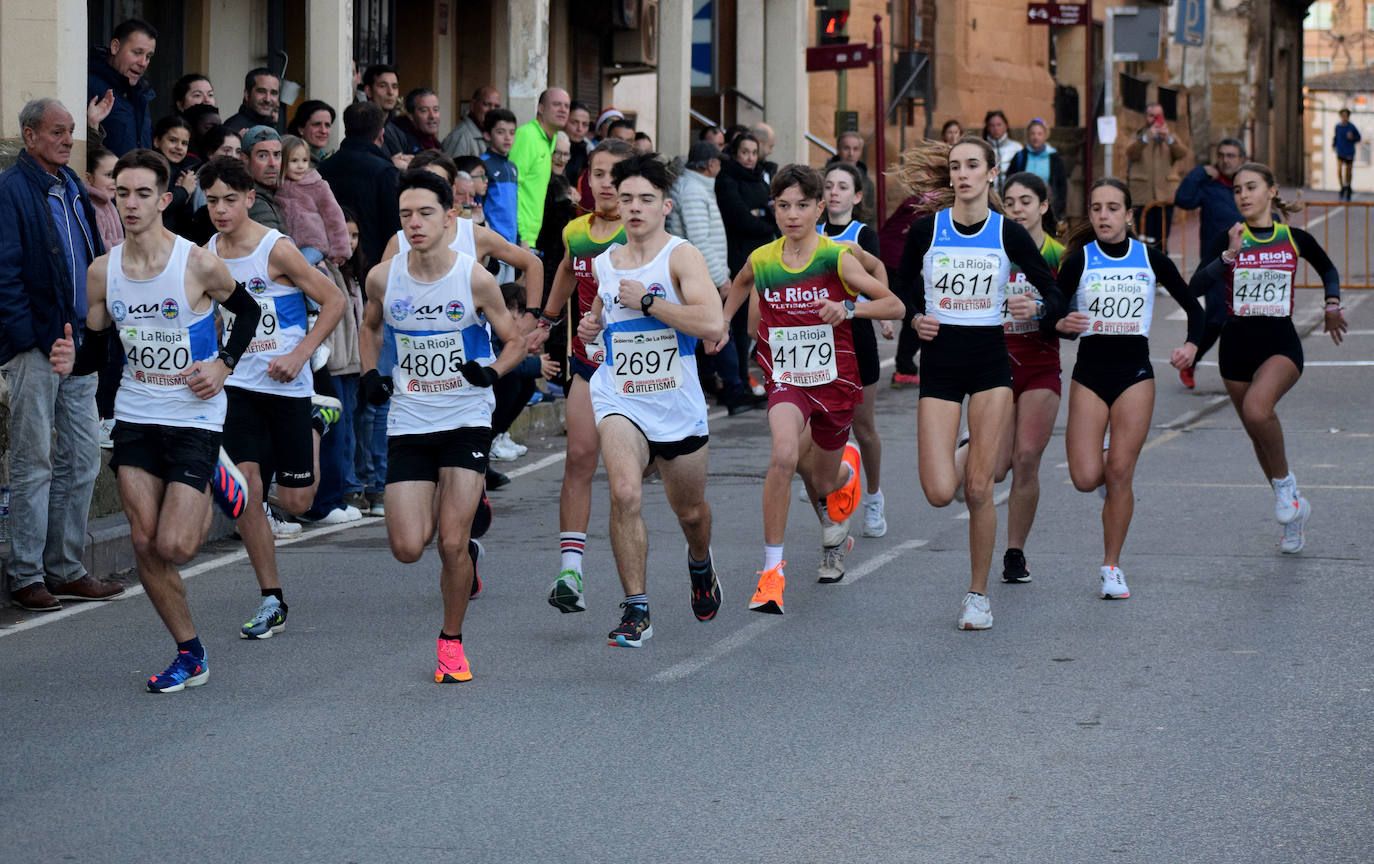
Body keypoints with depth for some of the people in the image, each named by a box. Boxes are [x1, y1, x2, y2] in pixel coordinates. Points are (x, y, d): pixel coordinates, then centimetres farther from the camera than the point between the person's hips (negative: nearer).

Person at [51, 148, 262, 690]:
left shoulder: (199, 264, -13)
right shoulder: (103, 271, -1)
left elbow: (247, 310, 5)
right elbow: (98, 349, 9)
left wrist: (224, 364, -7)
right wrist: (73, 363, -13)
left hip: (194, 418, -4)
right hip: (134, 416, 4)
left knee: (173, 546, -11)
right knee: (144, 544, -1)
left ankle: (218, 495, 23)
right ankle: (190, 654, 14)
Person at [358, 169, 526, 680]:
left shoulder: (475, 280, -10)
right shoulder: (384, 278, -3)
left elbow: (514, 342, 2)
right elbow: (370, 326, 19)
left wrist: (492, 372, -17)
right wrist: (370, 373, 3)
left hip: (467, 420, -2)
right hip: (408, 422, 2)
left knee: (452, 544, -10)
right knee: (408, 549, -5)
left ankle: (452, 640, 12)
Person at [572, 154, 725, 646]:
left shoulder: (679, 256, -10)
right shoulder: (604, 263, 6)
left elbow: (713, 324, -25)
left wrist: (647, 299, -20)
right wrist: (592, 326, 7)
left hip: (678, 406, -2)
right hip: (619, 401, 2)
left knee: (690, 511, 16)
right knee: (625, 493, -24)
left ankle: (700, 563, 53)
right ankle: (636, 611, -17)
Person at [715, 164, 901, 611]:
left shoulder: (837, 259, -13)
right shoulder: (760, 261, -3)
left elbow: (895, 305, -13)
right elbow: (743, 282, 23)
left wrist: (849, 308, -28)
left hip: (835, 382, 0)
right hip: (785, 381, 0)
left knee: (824, 483, 14)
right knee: (784, 455, -28)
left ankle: (846, 467, 56)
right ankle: (771, 570, -22)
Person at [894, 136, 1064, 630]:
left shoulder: (1009, 233, -3)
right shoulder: (926, 230, -1)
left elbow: (1056, 297, 2)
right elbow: (903, 290, 13)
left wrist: (1037, 309, -19)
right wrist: (915, 319, -7)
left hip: (989, 361, -1)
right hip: (939, 359, 1)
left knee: (978, 490, -6)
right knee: (939, 493, -9)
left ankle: (978, 595, 9)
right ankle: (963, 460, 29)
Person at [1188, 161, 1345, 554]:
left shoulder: (1295, 239, 2)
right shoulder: (1228, 239, 0)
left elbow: (1328, 269, 23)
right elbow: (1196, 286, -14)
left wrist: (1332, 303, 12)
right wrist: (1230, 255, -23)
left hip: (1281, 343, -3)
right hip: (1237, 344, 3)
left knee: (1257, 408, -31)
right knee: (1258, 433, 11)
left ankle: (1284, 482, -8)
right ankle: (1293, 510, 30)